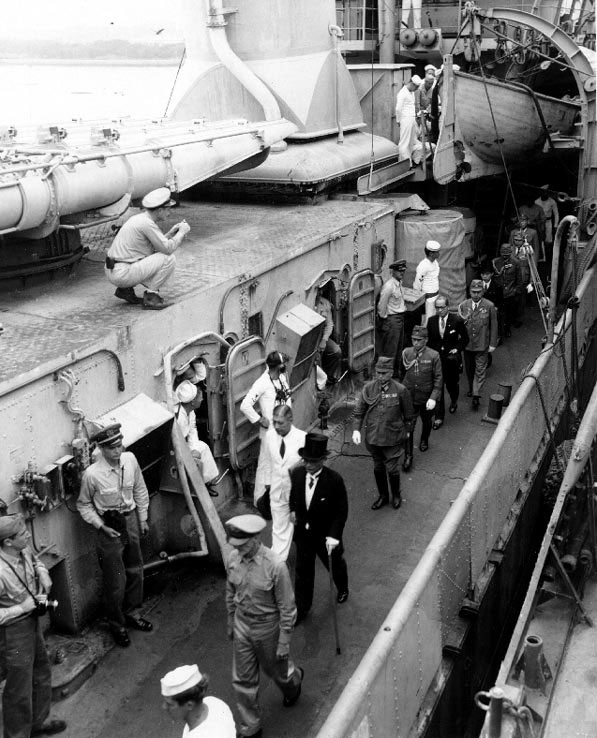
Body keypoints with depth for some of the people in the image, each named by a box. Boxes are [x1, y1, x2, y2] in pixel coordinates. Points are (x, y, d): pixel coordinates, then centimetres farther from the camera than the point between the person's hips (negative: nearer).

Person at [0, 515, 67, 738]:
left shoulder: (24, 550, -11)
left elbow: (35, 560, 14)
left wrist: (42, 573, -5)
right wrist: (23, 607, -26)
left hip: (32, 620, 9)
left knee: (41, 674, 26)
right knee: (20, 689, 9)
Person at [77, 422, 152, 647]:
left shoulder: (130, 460, -12)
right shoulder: (92, 474, -24)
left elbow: (140, 490, 4)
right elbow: (83, 505, -8)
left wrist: (143, 518, 8)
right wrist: (101, 526, -14)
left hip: (131, 520, 5)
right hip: (109, 527, -5)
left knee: (135, 571, 20)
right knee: (115, 581, 6)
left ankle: (132, 613, 43)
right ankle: (117, 624, 29)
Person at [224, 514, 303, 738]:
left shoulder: (275, 566, -29)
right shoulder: (233, 558, -13)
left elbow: (287, 607, -19)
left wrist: (284, 642, -14)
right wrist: (230, 623, 15)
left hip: (267, 627, -4)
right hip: (242, 625, 4)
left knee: (276, 668, 21)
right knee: (242, 679, 12)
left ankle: (294, 680, 57)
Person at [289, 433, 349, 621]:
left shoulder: (334, 480, -26)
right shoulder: (296, 473, -14)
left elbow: (341, 511, -18)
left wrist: (333, 536, -23)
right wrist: (292, 511, -10)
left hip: (326, 535, -2)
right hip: (303, 533, 2)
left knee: (335, 564, 24)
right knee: (303, 571, 13)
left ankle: (342, 589, 56)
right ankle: (301, 608, 32)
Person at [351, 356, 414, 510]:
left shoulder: (400, 390, -12)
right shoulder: (368, 388, -6)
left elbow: (408, 415, 0)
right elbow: (359, 411, -1)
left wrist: (405, 431, 7)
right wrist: (356, 429, -11)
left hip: (393, 438, -3)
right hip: (373, 438, 3)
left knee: (392, 469, 6)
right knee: (378, 468, 18)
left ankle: (396, 496, 33)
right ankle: (382, 496, 38)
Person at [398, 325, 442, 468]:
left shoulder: (433, 356, -15)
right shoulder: (406, 353, -7)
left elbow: (438, 378, -13)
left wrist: (433, 398, -21)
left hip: (426, 399, 0)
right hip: (409, 397, 0)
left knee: (426, 422, 24)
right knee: (408, 427, -3)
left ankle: (424, 440, 53)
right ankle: (408, 456, 7)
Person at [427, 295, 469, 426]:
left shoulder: (457, 320, -9)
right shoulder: (431, 321, -1)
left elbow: (465, 338, 2)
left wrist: (457, 349, -11)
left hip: (452, 358, -1)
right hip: (436, 358, 1)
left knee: (452, 384, 15)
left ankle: (454, 401, 51)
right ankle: (439, 417, 10)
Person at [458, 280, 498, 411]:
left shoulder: (489, 306, -8)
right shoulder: (463, 305, -1)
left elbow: (494, 326, -3)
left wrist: (492, 344, -4)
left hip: (482, 345, -3)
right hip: (467, 344, 3)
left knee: (480, 370, -1)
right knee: (469, 369, 17)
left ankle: (476, 396, 2)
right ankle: (471, 388, 38)